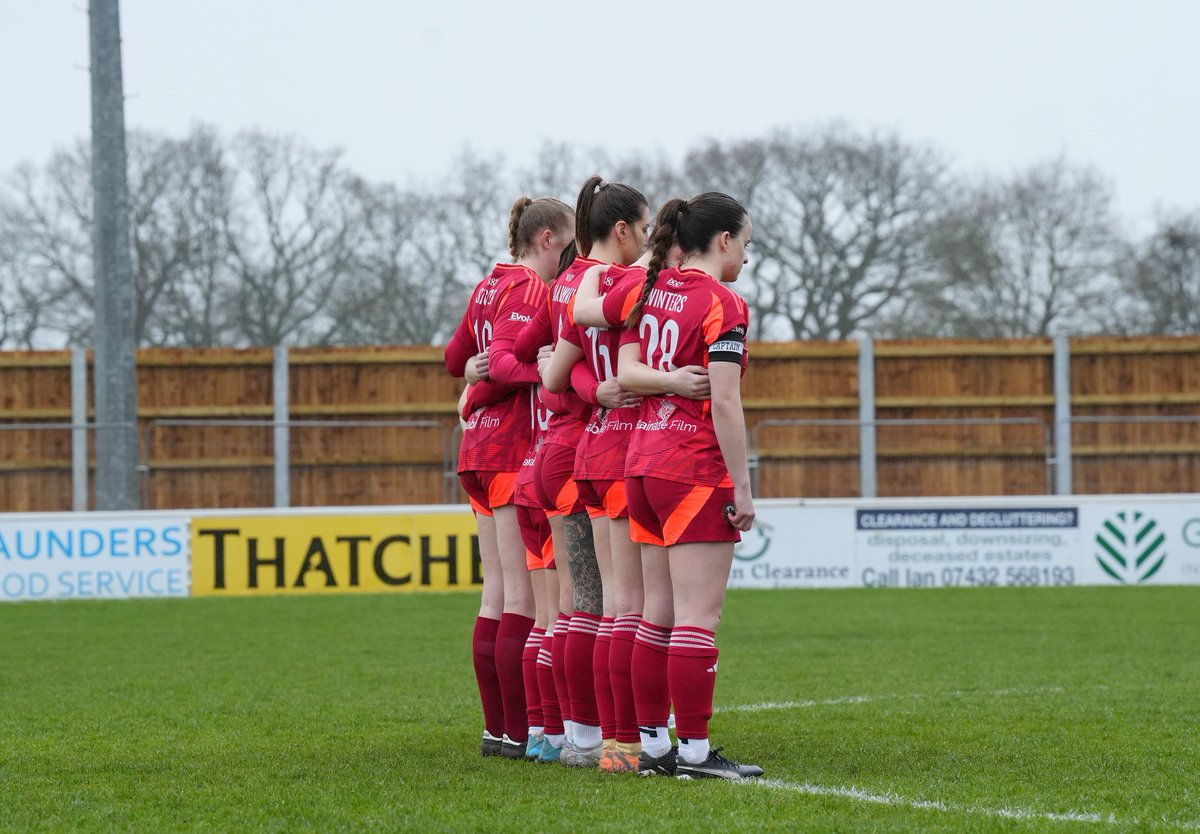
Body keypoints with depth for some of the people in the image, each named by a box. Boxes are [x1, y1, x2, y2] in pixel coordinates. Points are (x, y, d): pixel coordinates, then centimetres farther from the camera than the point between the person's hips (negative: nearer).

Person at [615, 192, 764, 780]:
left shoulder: (649, 292, 12)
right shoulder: (721, 304, -10)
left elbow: (626, 373, 4)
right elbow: (724, 404, -15)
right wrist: (742, 486, -11)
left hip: (643, 461, 8)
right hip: (697, 468, -8)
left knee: (658, 612, 12)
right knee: (699, 616, -6)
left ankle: (653, 742, 14)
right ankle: (694, 751, -5)